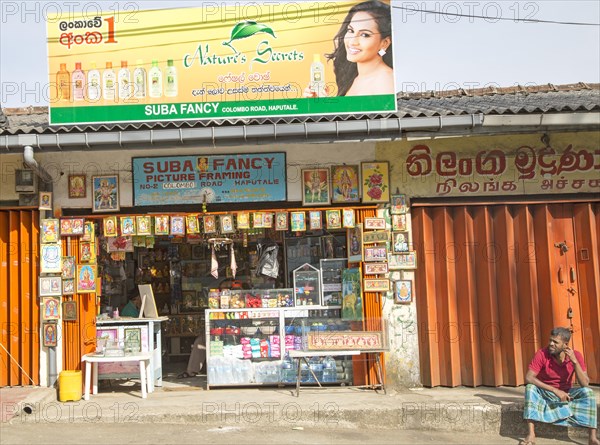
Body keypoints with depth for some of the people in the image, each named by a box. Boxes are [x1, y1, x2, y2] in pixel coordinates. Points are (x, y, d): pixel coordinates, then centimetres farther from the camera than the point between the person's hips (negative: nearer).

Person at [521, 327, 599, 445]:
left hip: (565, 394, 2)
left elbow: (585, 384, -18)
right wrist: (555, 390, -34)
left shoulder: (575, 355, -12)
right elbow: (528, 378, -28)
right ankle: (531, 435, -37)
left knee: (587, 392, -25)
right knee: (530, 388, -32)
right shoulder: (542, 354, -19)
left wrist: (574, 361, -29)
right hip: (545, 393, -1)